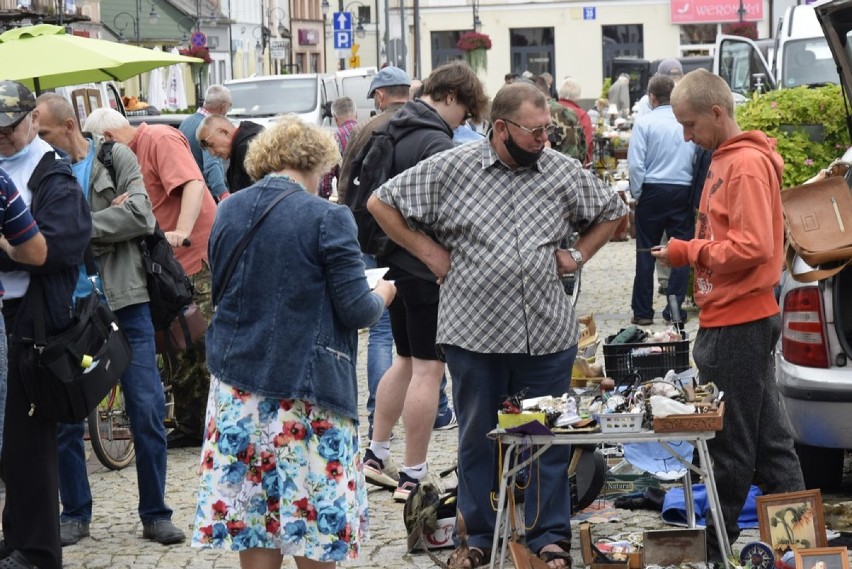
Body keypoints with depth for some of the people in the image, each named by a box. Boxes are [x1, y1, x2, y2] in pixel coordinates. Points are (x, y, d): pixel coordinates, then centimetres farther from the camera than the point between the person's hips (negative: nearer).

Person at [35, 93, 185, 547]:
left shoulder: (116, 158, 1)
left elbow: (140, 216, -11)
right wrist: (105, 216, -14)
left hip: (125, 303, -2)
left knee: (147, 411, 0)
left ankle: (155, 513, 12)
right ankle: (75, 513, 19)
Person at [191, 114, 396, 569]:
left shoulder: (227, 212, 6)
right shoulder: (327, 219, -12)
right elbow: (355, 311, -10)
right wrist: (382, 295, 11)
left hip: (237, 384, 5)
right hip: (305, 392, -5)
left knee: (251, 515, 9)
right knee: (313, 518, 5)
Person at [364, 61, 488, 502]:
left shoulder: (394, 131, 11)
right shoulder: (436, 143, -18)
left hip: (395, 262, 10)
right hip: (428, 268, -10)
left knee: (406, 360, 21)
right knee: (427, 368, -3)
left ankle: (375, 454, 25)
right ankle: (413, 477, 1)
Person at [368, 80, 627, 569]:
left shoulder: (564, 172, 5)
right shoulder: (450, 170, -4)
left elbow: (612, 212, 21)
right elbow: (383, 203, 3)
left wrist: (577, 256, 8)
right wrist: (430, 254, -1)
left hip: (548, 334, 2)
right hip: (474, 332, -2)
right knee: (478, 438, 9)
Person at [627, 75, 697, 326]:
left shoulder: (645, 122, -8)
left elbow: (635, 163, -11)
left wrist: (637, 194, 0)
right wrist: (695, 194, 8)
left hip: (653, 191, -2)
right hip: (684, 190, 2)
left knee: (646, 252, 6)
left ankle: (642, 311, 9)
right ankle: (674, 309, 8)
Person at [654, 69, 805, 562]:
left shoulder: (747, 164, -16)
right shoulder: (727, 160, 14)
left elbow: (754, 246, -23)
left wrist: (690, 252, -14)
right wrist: (691, 252, 8)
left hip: (738, 324, -10)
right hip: (740, 318, 10)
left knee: (731, 445, 0)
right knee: (769, 439, 14)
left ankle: (713, 547, 8)